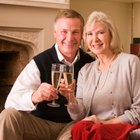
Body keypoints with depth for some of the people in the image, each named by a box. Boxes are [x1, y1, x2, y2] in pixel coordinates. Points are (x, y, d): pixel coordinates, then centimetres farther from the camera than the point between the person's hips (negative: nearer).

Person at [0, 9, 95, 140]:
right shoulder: (39, 62, -11)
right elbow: (12, 100, -20)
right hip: (41, 123, 1)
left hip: (73, 124, 0)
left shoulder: (90, 63, -3)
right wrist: (34, 97, -41)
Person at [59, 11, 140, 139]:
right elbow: (80, 117, 6)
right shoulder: (85, 70, 11)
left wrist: (106, 123, -12)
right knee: (78, 129, -31)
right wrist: (71, 99, -15)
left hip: (126, 129, -3)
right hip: (95, 128, 3)